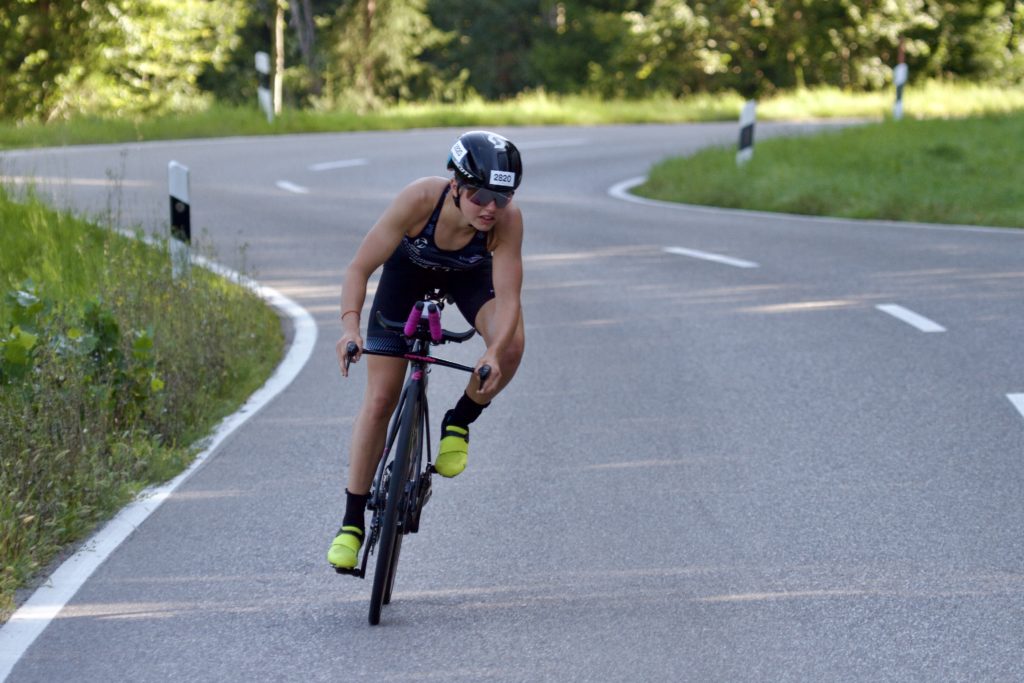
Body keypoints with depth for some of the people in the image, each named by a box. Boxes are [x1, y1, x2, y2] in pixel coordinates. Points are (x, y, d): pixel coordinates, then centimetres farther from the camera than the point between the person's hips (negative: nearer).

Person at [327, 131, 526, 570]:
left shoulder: (507, 220, -36)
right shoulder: (420, 199, -39)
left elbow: (507, 298, -36)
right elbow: (359, 269, -34)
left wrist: (494, 355, -54)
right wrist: (350, 327, -49)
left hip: (470, 274, 1)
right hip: (410, 268, -1)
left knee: (512, 343, -31)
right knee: (379, 400, -6)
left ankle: (458, 423, -3)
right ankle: (352, 523, 7)